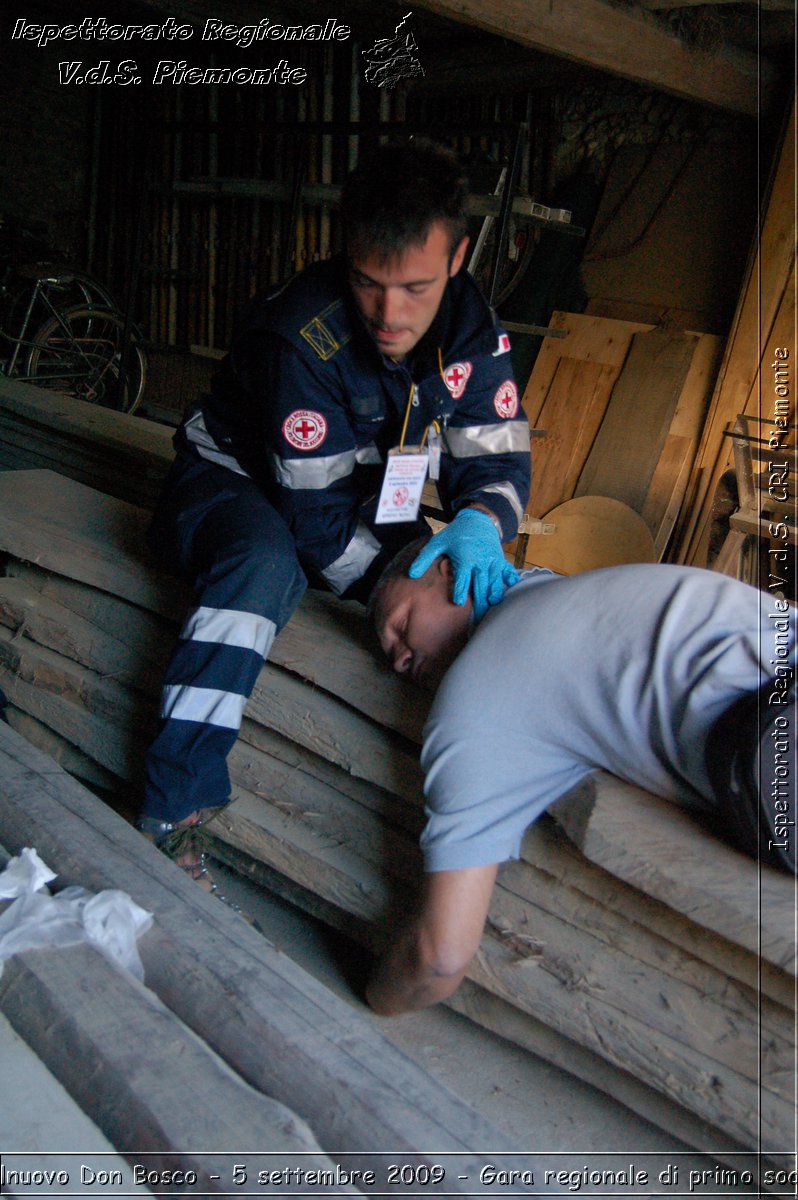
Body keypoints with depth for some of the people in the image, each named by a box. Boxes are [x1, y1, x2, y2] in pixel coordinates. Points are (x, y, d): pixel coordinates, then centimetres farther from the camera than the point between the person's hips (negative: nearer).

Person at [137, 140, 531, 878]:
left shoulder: (471, 326, -12)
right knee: (264, 564, -39)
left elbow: (496, 461, -12)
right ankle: (170, 814, -37)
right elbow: (319, 519, -28)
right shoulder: (303, 338, -30)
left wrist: (479, 525, -35)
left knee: (471, 577, -14)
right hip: (235, 486, -5)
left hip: (367, 501, 6)